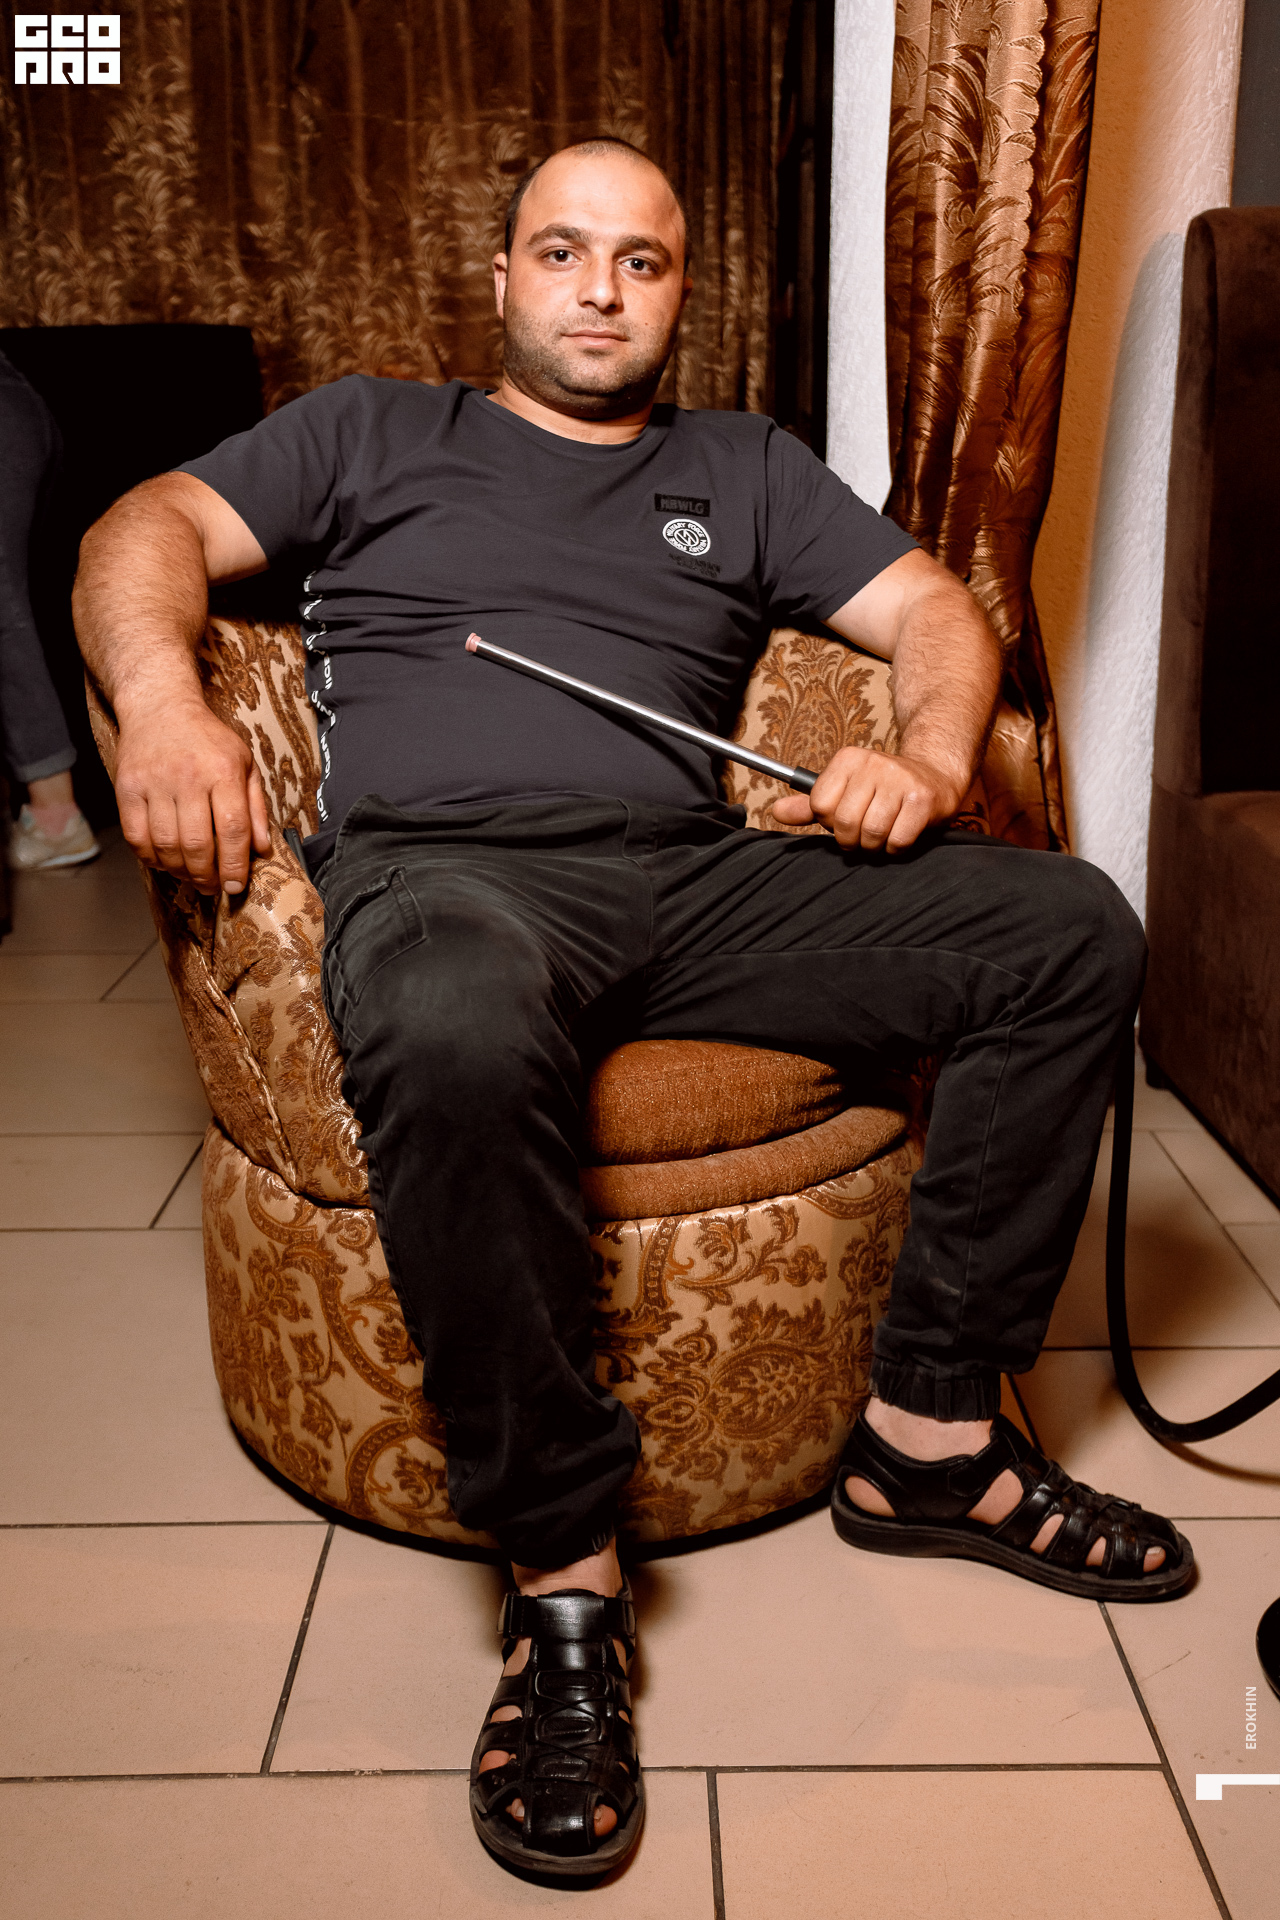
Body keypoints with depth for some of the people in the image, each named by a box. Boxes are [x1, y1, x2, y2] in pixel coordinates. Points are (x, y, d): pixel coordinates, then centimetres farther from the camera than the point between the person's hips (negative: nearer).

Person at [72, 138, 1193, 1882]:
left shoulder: (747, 472, 27)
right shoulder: (371, 433, 23)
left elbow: (935, 609, 18)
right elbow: (152, 530, 13)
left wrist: (930, 757, -6)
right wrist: (162, 698, -10)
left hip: (698, 875, 4)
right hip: (442, 869, -3)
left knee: (1070, 931, -15)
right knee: (459, 1036, -41)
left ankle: (929, 1441, -8)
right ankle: (562, 1574, -24)